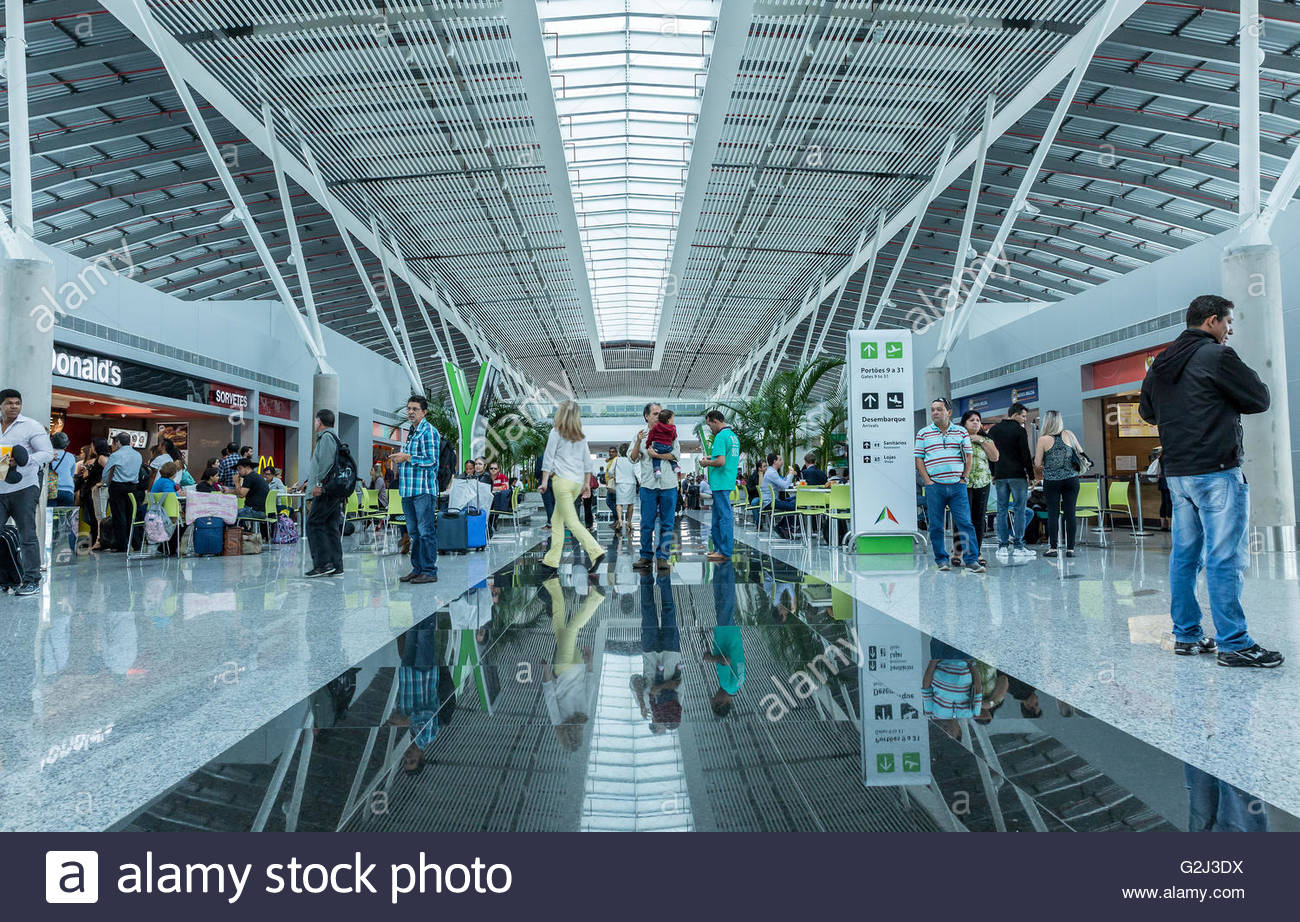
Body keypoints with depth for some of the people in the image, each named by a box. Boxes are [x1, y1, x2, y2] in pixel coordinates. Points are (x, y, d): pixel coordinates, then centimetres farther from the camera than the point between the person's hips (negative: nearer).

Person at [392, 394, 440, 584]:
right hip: (408, 490, 9)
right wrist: (399, 459, 14)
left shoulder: (429, 431, -8)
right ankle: (417, 568, 20)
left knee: (426, 531, -7)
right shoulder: (412, 432, 20)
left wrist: (406, 457, -13)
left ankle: (429, 571, -3)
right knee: (414, 532, 13)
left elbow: (431, 460, -16)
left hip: (424, 490, -9)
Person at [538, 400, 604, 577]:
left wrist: (544, 481, -1)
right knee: (557, 520, 12)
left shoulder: (556, 432, -1)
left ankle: (595, 551, -21)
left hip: (562, 479, -6)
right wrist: (587, 483, 21)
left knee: (571, 521, -8)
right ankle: (551, 561, 11)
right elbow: (587, 461, 16)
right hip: (577, 481, 6)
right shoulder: (581, 436, 15)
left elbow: (549, 457, -3)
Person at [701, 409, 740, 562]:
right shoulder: (734, 436, 16)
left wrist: (707, 463, -6)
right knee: (717, 517, 16)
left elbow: (721, 461, -24)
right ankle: (719, 548, 21)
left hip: (721, 483, -10)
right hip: (729, 482, 10)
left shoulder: (721, 436, -15)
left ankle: (725, 552, -1)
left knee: (724, 516, -6)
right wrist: (711, 458, 18)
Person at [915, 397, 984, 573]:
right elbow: (918, 459, 5)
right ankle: (942, 560, 13)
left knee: (965, 523, -4)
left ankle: (972, 560, -2)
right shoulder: (923, 433, 7)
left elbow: (968, 457, 13)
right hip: (934, 486, 0)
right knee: (936, 526, 3)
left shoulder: (961, 432, 10)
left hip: (957, 485, 0)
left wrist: (964, 478, 2)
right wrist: (927, 480, -4)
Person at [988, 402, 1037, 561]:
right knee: (1020, 509, -1)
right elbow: (1026, 454, -8)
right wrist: (1031, 475, -2)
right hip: (1017, 476, -5)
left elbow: (989, 453, 13)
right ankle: (1018, 546, -3)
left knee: (1002, 510, 6)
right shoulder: (1020, 430, -6)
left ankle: (1003, 546, 5)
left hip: (999, 476, 5)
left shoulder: (993, 430, 11)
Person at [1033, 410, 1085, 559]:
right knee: (1070, 513, 4)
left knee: (1053, 513, 2)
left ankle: (1053, 548, 2)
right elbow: (1081, 453, 10)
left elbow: (1037, 464, -4)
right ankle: (1070, 548, 6)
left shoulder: (1043, 439, -6)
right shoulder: (1068, 434, 1)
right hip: (1071, 479, 2)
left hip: (1051, 481, -2)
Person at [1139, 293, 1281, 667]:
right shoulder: (1217, 355, -10)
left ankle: (1187, 635, 16)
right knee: (1225, 558, -5)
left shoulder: (1160, 363, 13)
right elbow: (1260, 399, -3)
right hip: (1215, 471, -8)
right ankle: (1233, 644, -2)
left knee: (1185, 554, 10)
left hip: (1176, 472, 8)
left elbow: (1146, 411, 24)